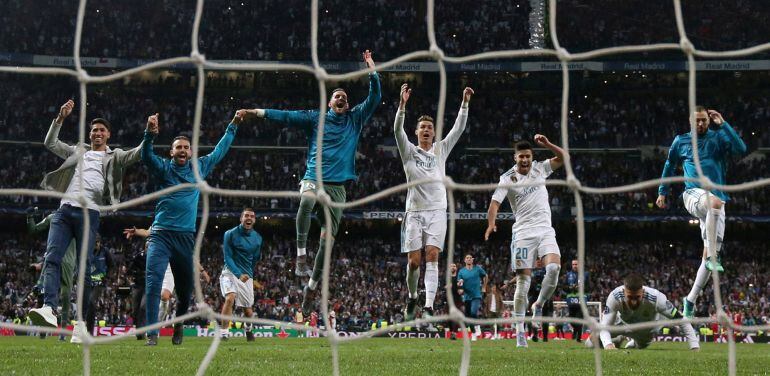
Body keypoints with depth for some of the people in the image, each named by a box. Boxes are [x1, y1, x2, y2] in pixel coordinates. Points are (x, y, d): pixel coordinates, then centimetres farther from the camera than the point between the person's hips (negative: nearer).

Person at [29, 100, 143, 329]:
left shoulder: (114, 157, 15)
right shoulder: (78, 151, 27)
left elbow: (137, 154, 0)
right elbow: (50, 143, 27)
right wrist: (60, 118, 17)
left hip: (89, 213, -3)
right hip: (64, 210, 3)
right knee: (52, 258, -17)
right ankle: (50, 310, -30)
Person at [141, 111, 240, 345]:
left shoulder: (199, 168, 12)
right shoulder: (163, 168, 3)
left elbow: (219, 151, 24)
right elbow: (147, 157, -16)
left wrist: (233, 126, 28)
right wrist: (150, 134, -34)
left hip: (186, 237, 3)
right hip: (161, 234, -3)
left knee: (185, 288, 11)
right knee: (154, 281, -18)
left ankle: (178, 324, 37)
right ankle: (152, 334, -20)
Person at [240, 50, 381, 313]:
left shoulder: (355, 119, 17)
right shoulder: (316, 118, 11)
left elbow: (374, 99, 12)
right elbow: (288, 116, 3)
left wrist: (373, 73, 0)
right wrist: (261, 112, -9)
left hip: (337, 187, 3)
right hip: (314, 178, -3)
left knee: (328, 239, -4)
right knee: (307, 199, -40)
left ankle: (312, 286, 11)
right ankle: (301, 255, -31)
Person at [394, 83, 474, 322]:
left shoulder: (441, 149, 14)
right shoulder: (409, 151, 9)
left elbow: (458, 129, 6)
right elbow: (398, 130, -8)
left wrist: (465, 103, -5)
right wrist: (403, 104, -22)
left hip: (437, 211, 0)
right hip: (415, 211, 0)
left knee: (432, 257, -13)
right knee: (414, 261, -2)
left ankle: (428, 307, -21)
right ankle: (412, 298, 24)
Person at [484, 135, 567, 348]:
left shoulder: (540, 169, 11)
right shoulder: (508, 178, 0)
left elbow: (563, 158, 10)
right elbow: (495, 202, -10)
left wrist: (546, 144, -5)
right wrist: (491, 223, -28)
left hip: (545, 231, 3)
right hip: (523, 233, -3)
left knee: (554, 268, -21)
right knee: (523, 280, -6)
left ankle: (538, 305, 5)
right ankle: (519, 330, 1)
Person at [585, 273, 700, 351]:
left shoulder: (656, 298, -44)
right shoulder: (615, 296, -41)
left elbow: (682, 320, -36)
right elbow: (605, 326, -39)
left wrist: (695, 347, -43)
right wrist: (608, 344, -60)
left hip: (646, 331, 0)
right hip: (623, 323, 0)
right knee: (591, 344, -1)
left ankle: (633, 342, 51)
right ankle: (620, 339, 27)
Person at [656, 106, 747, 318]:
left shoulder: (718, 138, 9)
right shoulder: (681, 141, 12)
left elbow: (741, 149, -9)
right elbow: (670, 165, 26)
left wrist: (723, 125, -8)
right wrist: (662, 192, 24)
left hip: (716, 200, 2)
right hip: (694, 194, -2)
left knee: (711, 253, -3)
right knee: (715, 202, -40)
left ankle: (691, 299, 9)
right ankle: (713, 256, -37)